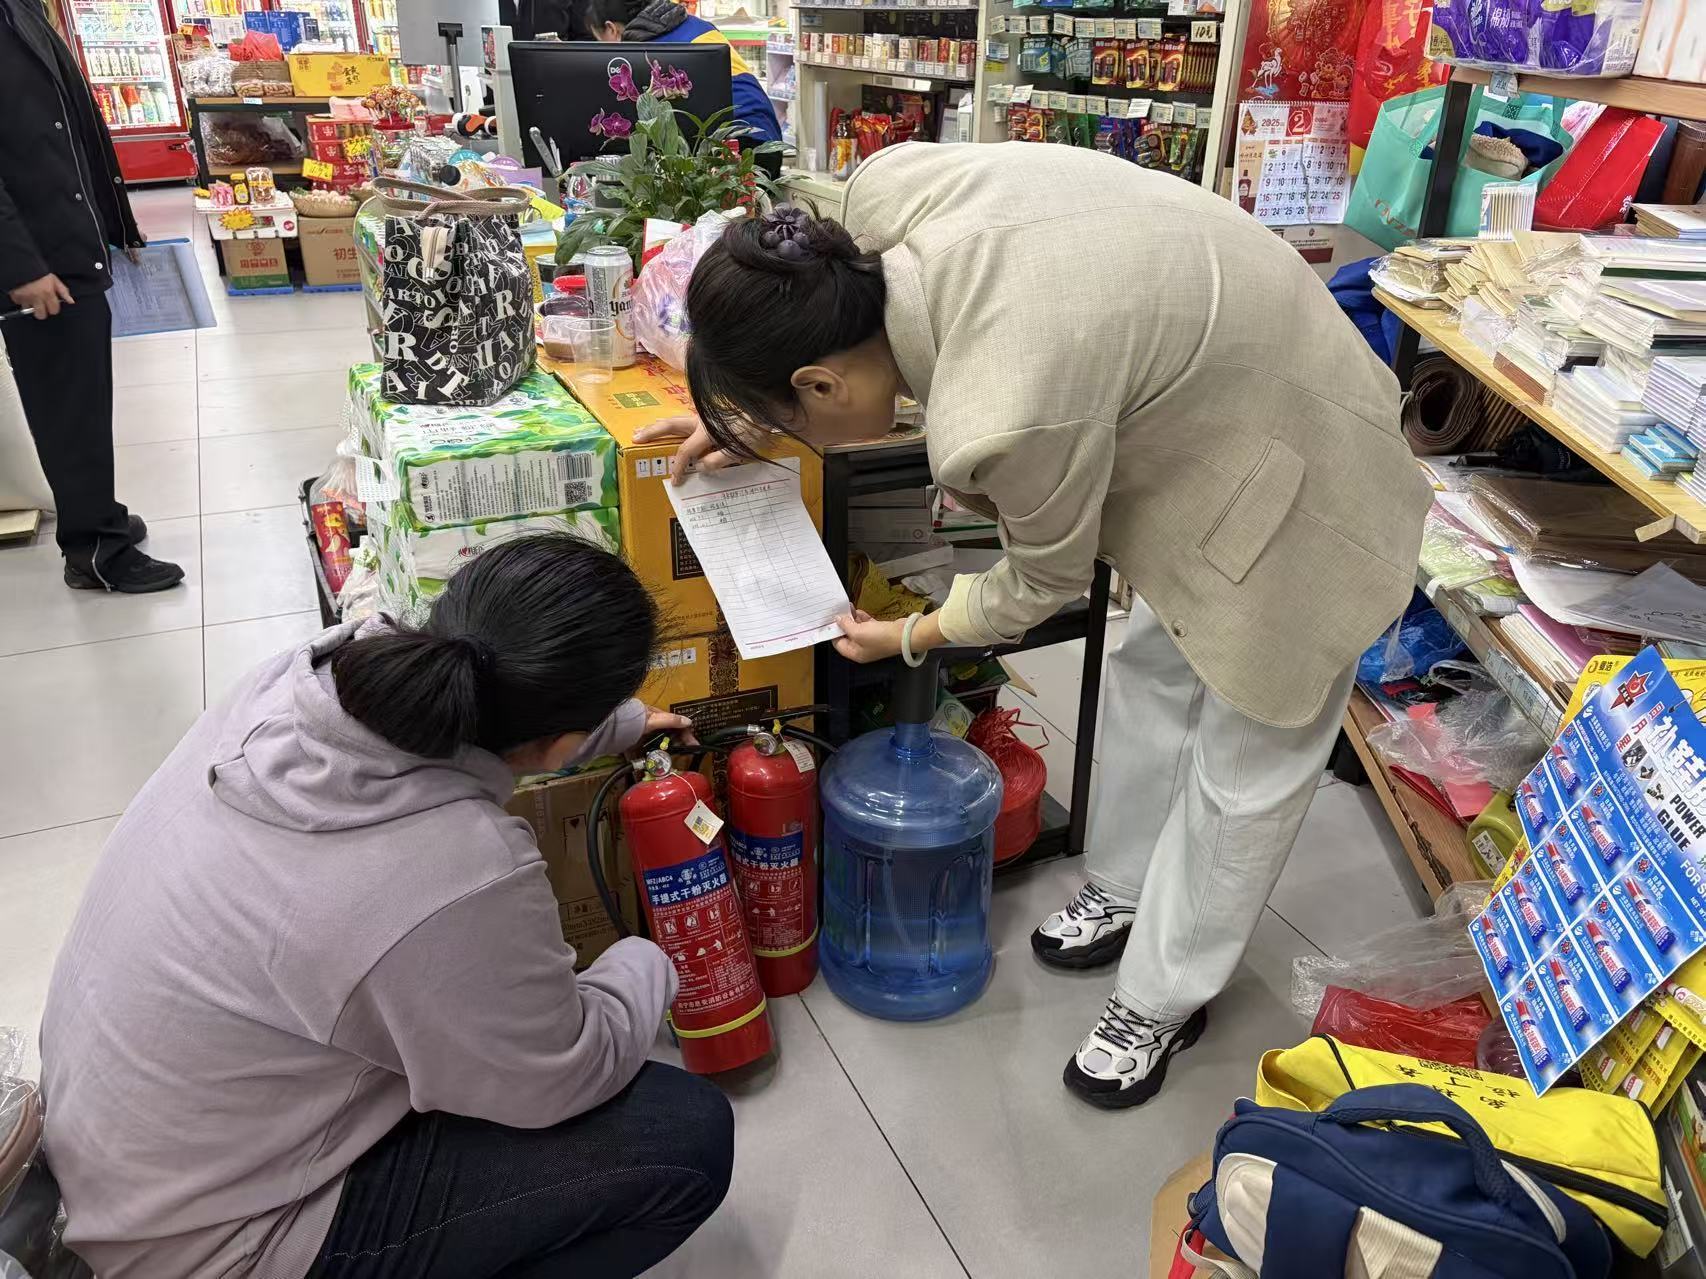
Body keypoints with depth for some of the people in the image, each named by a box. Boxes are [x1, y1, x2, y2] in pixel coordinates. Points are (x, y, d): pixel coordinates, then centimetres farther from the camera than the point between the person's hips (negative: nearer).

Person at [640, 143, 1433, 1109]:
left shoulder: (1004, 417, -38)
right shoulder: (887, 188, -19)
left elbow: (1045, 584, -15)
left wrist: (910, 639, 1)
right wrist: (754, 406, 5)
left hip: (1296, 477, -9)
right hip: (1218, 374, 9)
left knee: (1247, 763, 8)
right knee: (1154, 669, 21)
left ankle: (1166, 1002, 27)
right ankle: (1125, 889, 43)